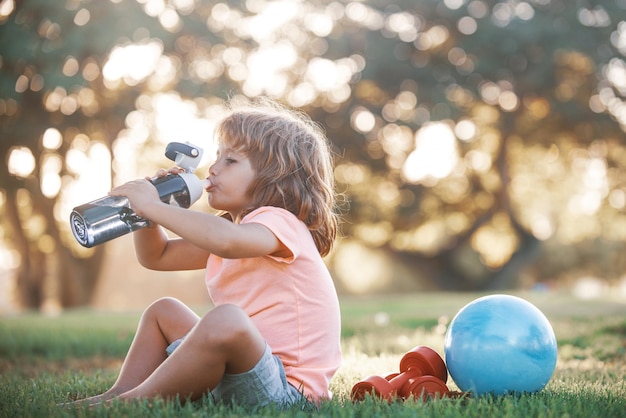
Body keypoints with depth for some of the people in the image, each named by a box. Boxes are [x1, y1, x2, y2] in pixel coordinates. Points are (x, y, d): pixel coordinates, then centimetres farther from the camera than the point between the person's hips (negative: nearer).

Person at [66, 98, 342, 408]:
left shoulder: (280, 223, -13)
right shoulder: (233, 228, 17)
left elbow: (225, 241, -38)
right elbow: (156, 257, 21)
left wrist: (154, 207, -28)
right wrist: (148, 210, 3)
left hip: (287, 388, -10)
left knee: (226, 319, -37)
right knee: (163, 311, 21)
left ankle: (134, 401, -18)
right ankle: (120, 393, 6)